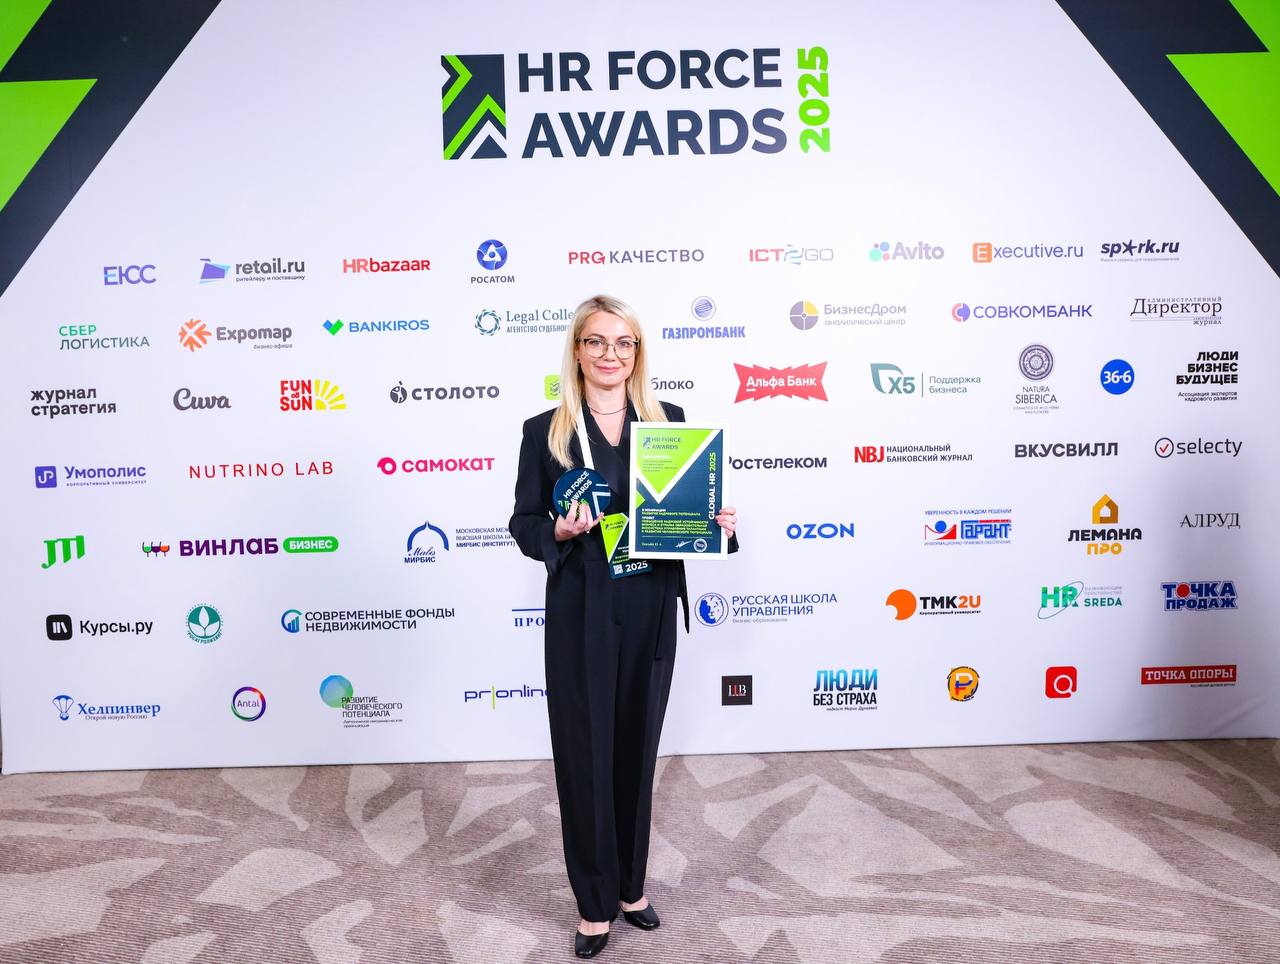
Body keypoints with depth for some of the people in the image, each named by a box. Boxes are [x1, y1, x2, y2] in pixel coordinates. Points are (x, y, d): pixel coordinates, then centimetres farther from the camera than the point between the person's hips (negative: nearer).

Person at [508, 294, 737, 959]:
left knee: (637, 751, 15)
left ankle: (630, 885, 35)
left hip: (651, 611, 2)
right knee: (584, 756, 7)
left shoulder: (668, 421, 5)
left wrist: (718, 526, -10)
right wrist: (560, 531, -21)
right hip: (581, 614, -2)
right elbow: (524, 524, 0)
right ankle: (595, 903, 26)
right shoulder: (545, 431, -2)